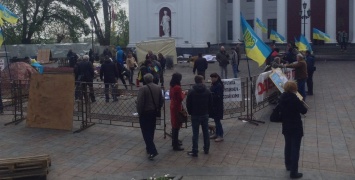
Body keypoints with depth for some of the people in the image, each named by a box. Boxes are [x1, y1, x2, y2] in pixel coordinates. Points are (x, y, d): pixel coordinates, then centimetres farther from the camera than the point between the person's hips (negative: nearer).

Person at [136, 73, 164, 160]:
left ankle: (152, 151, -11)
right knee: (151, 131, 20)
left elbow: (140, 102, -18)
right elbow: (161, 100, 6)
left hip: (145, 113, -6)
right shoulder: (158, 88, 1)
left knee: (146, 132, -2)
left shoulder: (143, 89, -17)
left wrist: (139, 112, -6)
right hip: (154, 112, 6)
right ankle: (149, 148, 33)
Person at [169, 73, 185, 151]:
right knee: (176, 125, -3)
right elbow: (181, 99, -19)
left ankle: (174, 141, 32)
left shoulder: (172, 86, 4)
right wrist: (183, 93, -2)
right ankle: (175, 145, 1)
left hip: (172, 106, 9)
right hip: (177, 107, -9)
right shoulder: (178, 87, -22)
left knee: (174, 124, 19)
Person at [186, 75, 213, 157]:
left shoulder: (191, 92, -9)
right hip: (205, 115, 3)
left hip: (195, 115, -3)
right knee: (206, 132, 13)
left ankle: (195, 151, 0)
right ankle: (206, 149, 22)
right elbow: (210, 104, 3)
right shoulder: (207, 91, -1)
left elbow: (188, 104, -6)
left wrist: (190, 113, 8)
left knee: (195, 133, -1)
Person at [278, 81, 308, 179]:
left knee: (288, 146, 23)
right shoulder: (295, 99, -23)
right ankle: (293, 172, 3)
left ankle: (288, 165, 39)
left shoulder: (282, 98, -3)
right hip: (296, 127, -7)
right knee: (295, 149, 0)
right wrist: (301, 103, 3)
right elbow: (304, 111, -11)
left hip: (286, 127, 7)